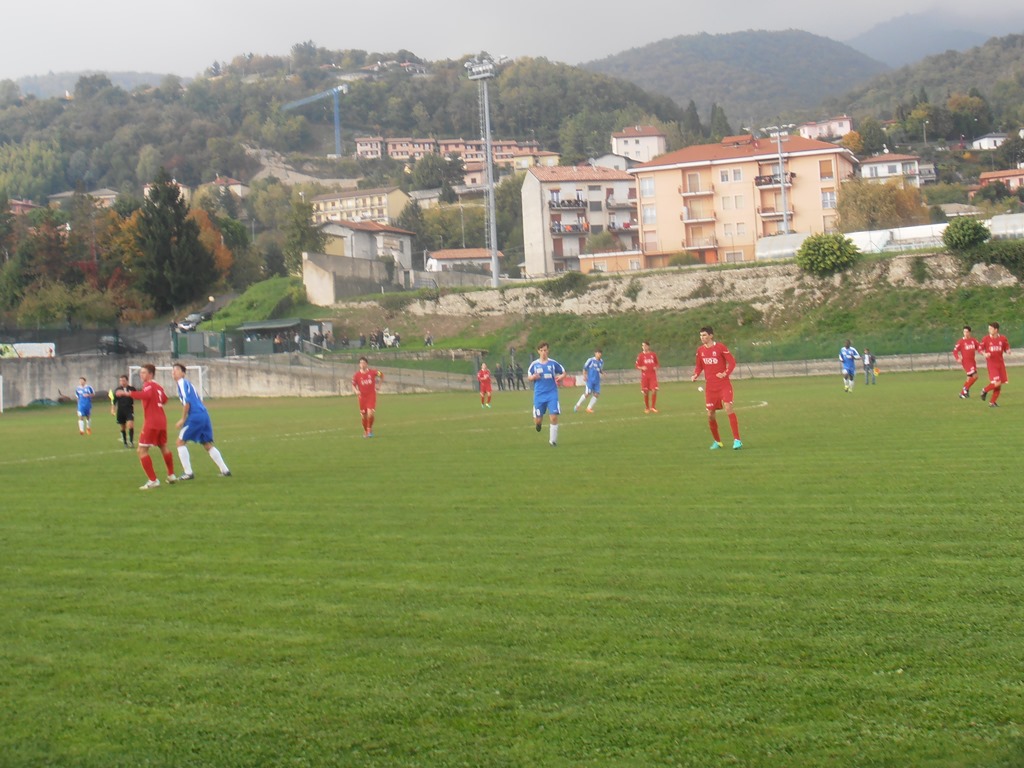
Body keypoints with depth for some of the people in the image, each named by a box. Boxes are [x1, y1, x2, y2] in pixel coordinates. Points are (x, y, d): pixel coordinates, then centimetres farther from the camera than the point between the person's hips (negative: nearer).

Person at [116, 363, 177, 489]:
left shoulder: (149, 385, -10)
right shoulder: (158, 387, 15)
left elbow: (146, 395, -32)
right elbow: (164, 400, 28)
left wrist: (127, 393, -37)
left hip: (151, 423, -9)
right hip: (162, 421, 9)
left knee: (142, 450, -6)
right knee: (163, 447, 26)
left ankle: (153, 481, -11)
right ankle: (171, 476, 37)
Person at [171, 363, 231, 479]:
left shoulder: (182, 383, -4)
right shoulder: (188, 383, 23)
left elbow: (187, 402, -15)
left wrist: (182, 419, -11)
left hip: (195, 416, -9)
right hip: (204, 414, 9)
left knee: (180, 441, -1)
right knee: (207, 444, 15)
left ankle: (188, 473, -4)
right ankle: (225, 470, 12)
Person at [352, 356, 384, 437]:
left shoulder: (372, 372, -4)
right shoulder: (357, 375, -3)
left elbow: (381, 375, 13)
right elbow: (353, 385, 5)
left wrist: (378, 385, 7)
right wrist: (356, 391, -15)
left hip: (371, 396, -1)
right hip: (362, 397, 1)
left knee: (370, 414, -17)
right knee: (364, 416, 7)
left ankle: (370, 429, 5)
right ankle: (365, 431, 28)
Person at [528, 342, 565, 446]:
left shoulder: (553, 363, 0)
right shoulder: (534, 364, 2)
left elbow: (564, 373, 10)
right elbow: (529, 377, 11)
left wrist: (560, 377, -12)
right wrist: (533, 377, -12)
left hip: (552, 394, -1)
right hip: (539, 395, 1)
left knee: (553, 417, -12)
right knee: (538, 420, 2)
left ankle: (553, 440, 1)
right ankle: (538, 424, 40)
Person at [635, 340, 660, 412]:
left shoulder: (653, 354, 6)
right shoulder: (640, 355, 1)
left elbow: (657, 364, 17)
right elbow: (637, 366, 3)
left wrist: (656, 367, -3)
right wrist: (642, 368, -17)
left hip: (653, 375, 1)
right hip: (644, 376, -1)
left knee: (654, 391, -11)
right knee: (646, 392, 1)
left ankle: (653, 407, -1)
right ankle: (647, 408, 15)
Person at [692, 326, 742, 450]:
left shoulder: (720, 347, -9)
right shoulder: (700, 350, 6)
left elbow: (732, 362, -8)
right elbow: (699, 366, 16)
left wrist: (726, 373, -24)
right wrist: (695, 375, -4)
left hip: (724, 385, -5)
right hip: (710, 387, 5)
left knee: (728, 409, -19)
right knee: (710, 414, 4)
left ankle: (737, 440, -15)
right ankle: (717, 441, 24)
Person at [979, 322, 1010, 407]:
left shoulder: (1003, 338, 1)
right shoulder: (986, 339, -5)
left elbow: (1006, 348, 11)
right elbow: (980, 349, 1)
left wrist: (1008, 351, -12)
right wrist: (984, 354, -19)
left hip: (1000, 363, 4)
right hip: (991, 364, -4)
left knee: (999, 385, 5)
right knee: (996, 383, -17)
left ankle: (993, 402, 17)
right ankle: (985, 391, 12)